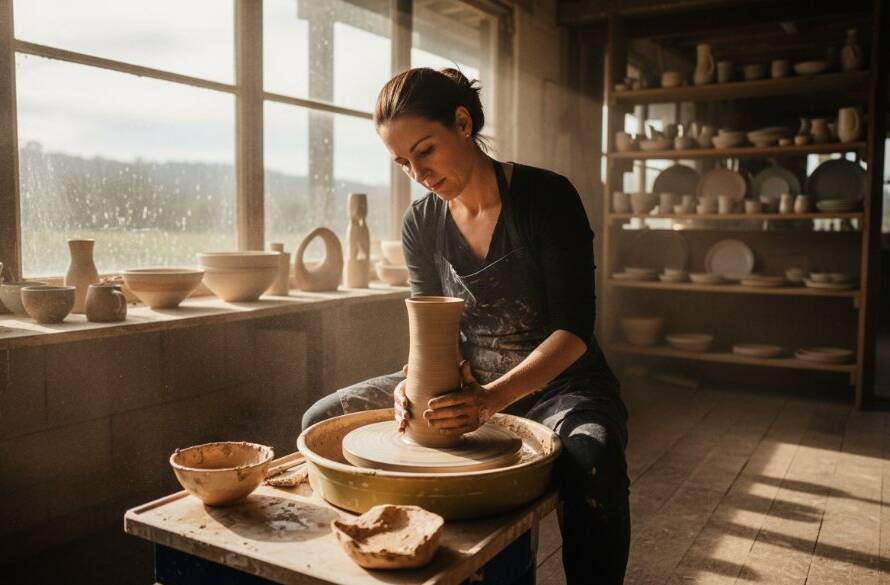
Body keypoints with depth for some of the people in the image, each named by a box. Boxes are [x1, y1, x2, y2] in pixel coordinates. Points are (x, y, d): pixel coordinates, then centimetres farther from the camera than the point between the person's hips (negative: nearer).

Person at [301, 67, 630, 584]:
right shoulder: (421, 223, 0)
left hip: (558, 383, -4)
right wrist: (417, 380, -22)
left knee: (591, 462, -39)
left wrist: (495, 397, -33)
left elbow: (573, 328, -19)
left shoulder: (546, 197, -15)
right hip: (469, 383, 5)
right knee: (323, 422, -5)